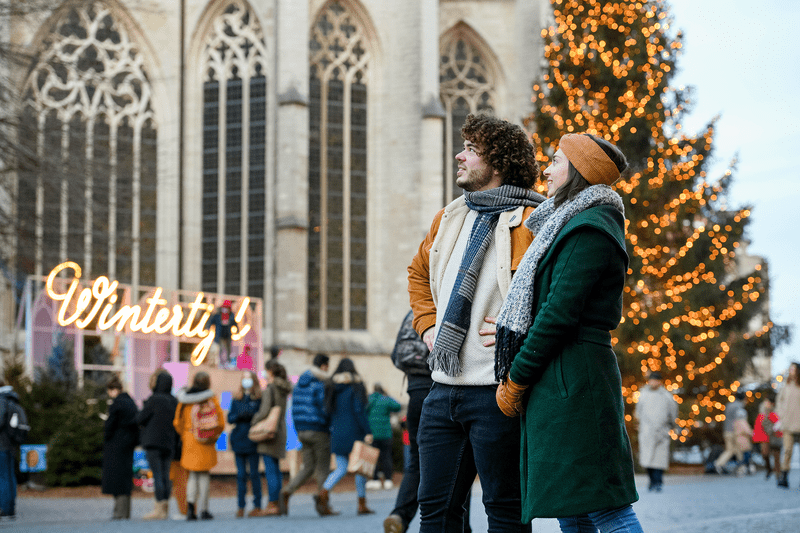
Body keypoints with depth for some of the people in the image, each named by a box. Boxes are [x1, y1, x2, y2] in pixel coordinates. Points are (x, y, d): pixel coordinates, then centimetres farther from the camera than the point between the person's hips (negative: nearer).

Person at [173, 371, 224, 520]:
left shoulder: (184, 401, -1)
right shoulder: (212, 400, -5)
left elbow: (177, 423, 1)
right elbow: (220, 423, -3)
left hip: (190, 441, 1)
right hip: (207, 445, -1)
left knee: (193, 474, 12)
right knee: (204, 474, 6)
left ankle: (190, 502, -7)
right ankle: (203, 509, 3)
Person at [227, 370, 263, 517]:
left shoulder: (259, 398, 3)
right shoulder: (237, 399, 14)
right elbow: (230, 418, 9)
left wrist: (252, 415, -18)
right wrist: (239, 415, -10)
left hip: (252, 440, -3)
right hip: (238, 439, 3)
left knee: (254, 473, -2)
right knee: (241, 474, 4)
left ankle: (257, 506, 4)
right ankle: (240, 507, 6)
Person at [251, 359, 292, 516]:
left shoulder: (270, 388, -14)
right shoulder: (283, 388, 10)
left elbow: (265, 411, -19)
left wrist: (254, 420, -2)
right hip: (281, 430, 8)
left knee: (270, 469, -5)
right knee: (275, 469, 14)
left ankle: (273, 504, -5)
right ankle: (277, 502, 16)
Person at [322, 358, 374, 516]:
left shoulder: (332, 388, 8)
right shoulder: (355, 386, -8)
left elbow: (328, 411, 8)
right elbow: (359, 410, -16)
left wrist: (332, 430, 15)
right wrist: (367, 432, -15)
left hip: (337, 432, 5)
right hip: (354, 433, -5)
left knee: (341, 469, 8)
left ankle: (323, 495, -14)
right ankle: (362, 505, 8)